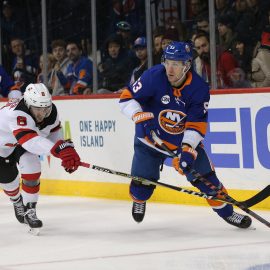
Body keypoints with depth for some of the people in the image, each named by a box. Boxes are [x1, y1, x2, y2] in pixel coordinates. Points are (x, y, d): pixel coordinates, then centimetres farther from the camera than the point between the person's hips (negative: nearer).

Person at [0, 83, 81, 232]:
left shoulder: (51, 110, -23)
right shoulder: (17, 114, -45)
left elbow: (54, 131, 0)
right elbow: (30, 140, -60)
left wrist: (68, 149, -11)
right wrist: (59, 150, -72)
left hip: (23, 145, 4)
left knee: (32, 170, -17)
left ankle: (29, 211, -1)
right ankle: (17, 201, 37)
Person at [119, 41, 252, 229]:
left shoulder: (199, 88, -19)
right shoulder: (154, 77, -23)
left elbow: (197, 125, -19)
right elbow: (127, 98, -17)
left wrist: (188, 149, -31)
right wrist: (140, 116, -33)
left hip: (186, 139, 1)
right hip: (151, 136, -1)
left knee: (205, 175, -5)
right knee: (142, 179, -4)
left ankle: (226, 211, 12)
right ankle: (139, 200, 32)